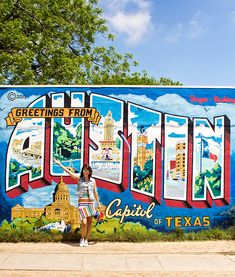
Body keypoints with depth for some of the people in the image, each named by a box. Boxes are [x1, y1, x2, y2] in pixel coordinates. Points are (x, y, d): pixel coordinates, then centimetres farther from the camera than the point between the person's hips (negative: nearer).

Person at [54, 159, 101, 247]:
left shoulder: (93, 180, 6)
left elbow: (95, 192, 11)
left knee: (89, 222, 6)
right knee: (84, 223, -11)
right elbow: (68, 171, -4)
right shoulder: (79, 178, 1)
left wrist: (98, 203, 13)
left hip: (91, 203, 2)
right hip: (82, 203, -2)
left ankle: (86, 240, 20)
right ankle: (82, 238, 13)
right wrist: (59, 164, -8)